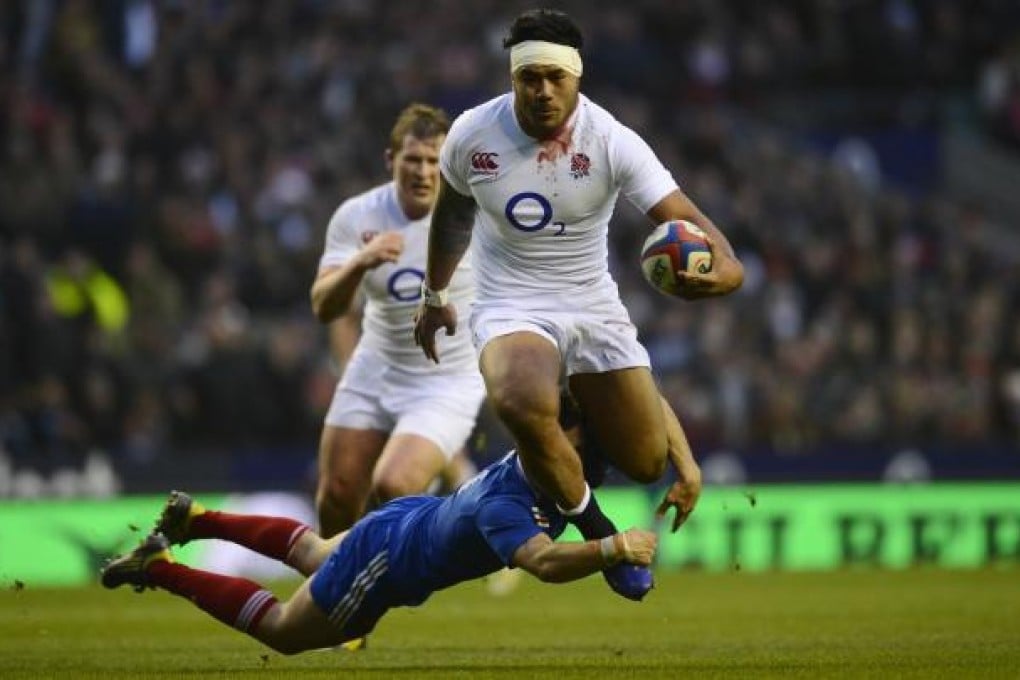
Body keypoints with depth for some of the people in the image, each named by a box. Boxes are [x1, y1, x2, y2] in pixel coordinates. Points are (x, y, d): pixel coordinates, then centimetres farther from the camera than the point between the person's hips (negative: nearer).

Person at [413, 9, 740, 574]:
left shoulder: (613, 143, -16)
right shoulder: (472, 135, -11)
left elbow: (685, 218, -23)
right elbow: (452, 215, 11)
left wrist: (725, 266, -45)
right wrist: (434, 295, 23)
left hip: (595, 309, 2)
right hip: (510, 309, -2)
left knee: (647, 463, 1)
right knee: (523, 406, -37)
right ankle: (593, 526, -12)